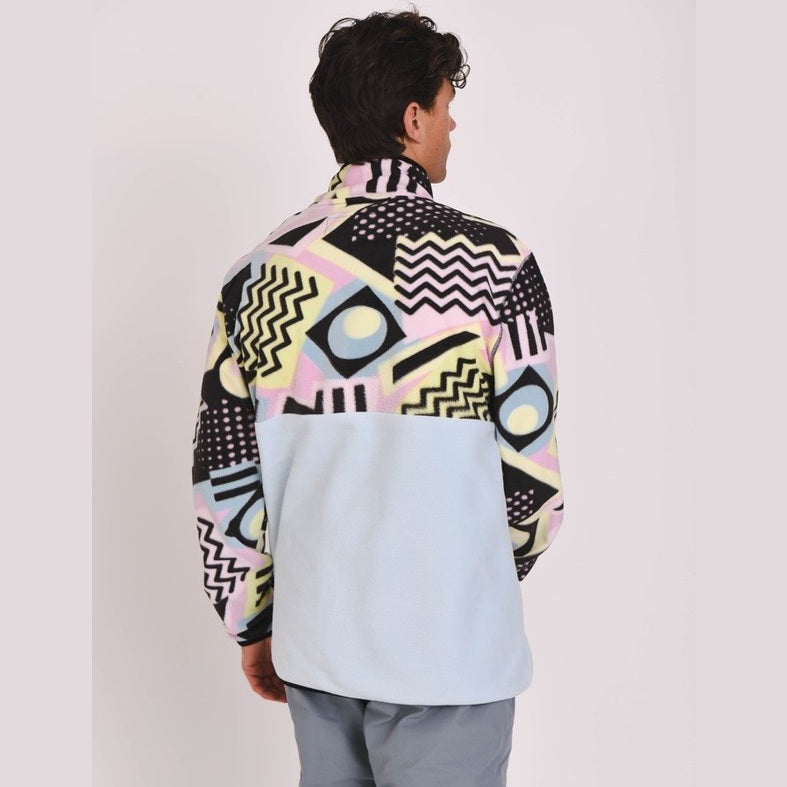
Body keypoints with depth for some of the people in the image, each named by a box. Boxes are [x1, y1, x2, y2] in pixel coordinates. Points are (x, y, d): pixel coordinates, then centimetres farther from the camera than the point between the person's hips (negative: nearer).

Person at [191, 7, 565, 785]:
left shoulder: (259, 272, 0)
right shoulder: (493, 262, -13)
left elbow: (222, 475, 2)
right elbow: (530, 467, -11)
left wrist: (252, 626, 14)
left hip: (313, 642, 5)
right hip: (446, 656, -5)